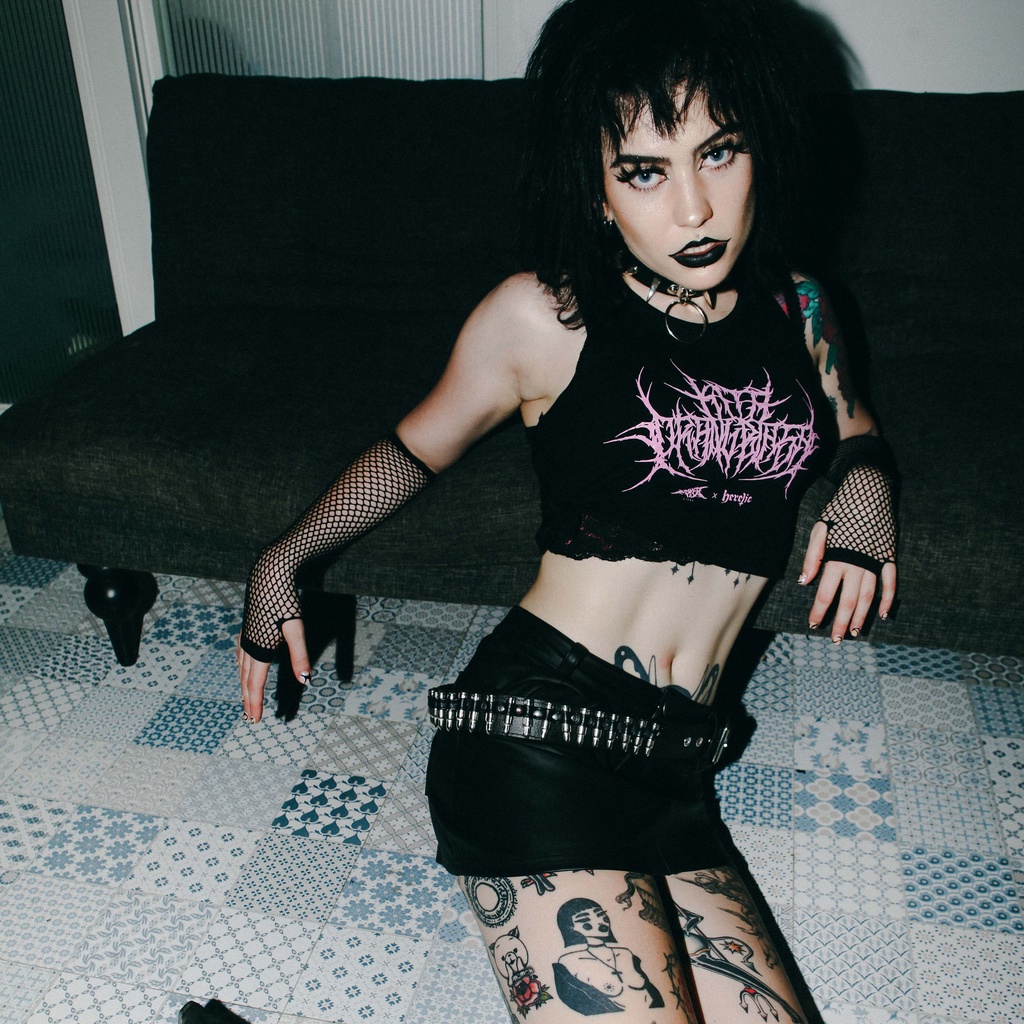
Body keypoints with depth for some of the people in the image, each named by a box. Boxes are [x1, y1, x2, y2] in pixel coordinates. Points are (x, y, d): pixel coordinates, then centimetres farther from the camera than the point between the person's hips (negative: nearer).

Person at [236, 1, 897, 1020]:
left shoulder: (796, 311, 11)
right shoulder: (544, 315, -2)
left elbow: (856, 433, 30)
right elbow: (416, 447, 13)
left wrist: (865, 485, 7)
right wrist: (283, 558, 14)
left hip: (675, 771, 6)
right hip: (541, 734, -6)